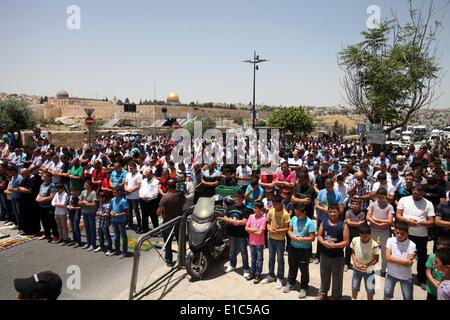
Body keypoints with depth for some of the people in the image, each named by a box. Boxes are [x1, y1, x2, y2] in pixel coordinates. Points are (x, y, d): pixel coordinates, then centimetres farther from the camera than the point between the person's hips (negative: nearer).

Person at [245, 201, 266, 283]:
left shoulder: (263, 219, -18)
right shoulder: (251, 216, -3)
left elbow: (260, 232, -22)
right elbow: (246, 228, -5)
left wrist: (251, 230, -11)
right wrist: (255, 230, -17)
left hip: (259, 243, -5)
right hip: (251, 242, 5)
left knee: (259, 259, 10)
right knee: (253, 258, 19)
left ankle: (258, 275, 21)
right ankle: (252, 273, 32)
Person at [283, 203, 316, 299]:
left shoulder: (309, 222, -19)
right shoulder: (293, 219, -5)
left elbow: (312, 238, -18)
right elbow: (289, 230, 5)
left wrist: (301, 239, -25)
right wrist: (292, 235, -16)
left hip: (304, 250, -4)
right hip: (292, 248, 5)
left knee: (304, 270, 11)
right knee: (292, 267, 21)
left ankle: (304, 288, 28)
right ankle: (290, 283, 40)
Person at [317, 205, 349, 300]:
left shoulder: (343, 225, -13)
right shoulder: (324, 222, -3)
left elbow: (346, 242, -13)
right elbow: (319, 235, 1)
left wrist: (334, 245, -24)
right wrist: (323, 242, -19)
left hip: (338, 256, -3)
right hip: (324, 254, 3)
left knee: (337, 278, 12)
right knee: (324, 275, 20)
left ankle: (336, 296, 32)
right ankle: (323, 293, 40)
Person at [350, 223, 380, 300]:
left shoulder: (374, 244, -23)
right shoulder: (355, 240, -16)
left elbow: (376, 259, -13)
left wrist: (367, 265, -25)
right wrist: (355, 263, -16)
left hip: (369, 270, -2)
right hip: (357, 269, 2)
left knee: (370, 290, 7)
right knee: (354, 288, 16)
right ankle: (353, 299, 39)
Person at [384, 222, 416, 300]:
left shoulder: (412, 245, -15)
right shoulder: (390, 240, -10)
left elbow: (409, 263, -19)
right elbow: (388, 257, -17)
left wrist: (393, 259, -20)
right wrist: (404, 261, -21)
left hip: (406, 276, -1)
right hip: (391, 273, 1)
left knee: (408, 298, 12)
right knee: (387, 294, 13)